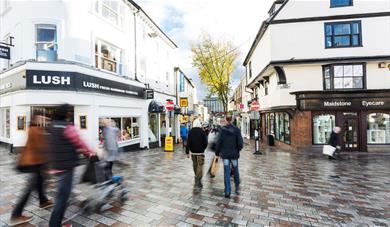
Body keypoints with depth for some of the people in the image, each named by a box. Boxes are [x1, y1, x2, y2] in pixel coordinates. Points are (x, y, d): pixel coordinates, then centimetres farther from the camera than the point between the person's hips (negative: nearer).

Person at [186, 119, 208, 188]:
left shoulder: (190, 132, -3)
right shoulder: (202, 132, -9)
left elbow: (188, 143, -5)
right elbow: (205, 143, -7)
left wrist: (187, 152, -1)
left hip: (193, 152, 3)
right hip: (200, 152, -3)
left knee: (195, 165, 18)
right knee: (200, 166, -1)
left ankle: (197, 178, 36)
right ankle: (198, 182, -8)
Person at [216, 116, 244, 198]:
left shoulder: (222, 129, -8)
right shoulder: (236, 129, -8)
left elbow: (219, 142, -8)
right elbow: (240, 143, -10)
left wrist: (217, 152, 4)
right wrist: (238, 149, 10)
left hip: (225, 154, -1)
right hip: (234, 154, 1)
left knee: (226, 172, 5)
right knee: (235, 170, 22)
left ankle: (227, 192, 8)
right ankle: (237, 186, 40)